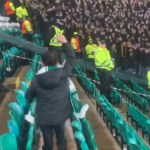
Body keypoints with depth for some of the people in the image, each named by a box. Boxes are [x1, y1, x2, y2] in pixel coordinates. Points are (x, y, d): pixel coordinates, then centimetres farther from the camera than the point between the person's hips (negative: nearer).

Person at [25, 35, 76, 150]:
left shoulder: (37, 79, -12)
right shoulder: (63, 73, -15)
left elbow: (28, 96, 2)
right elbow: (72, 59, 1)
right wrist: (65, 43, 5)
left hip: (43, 118, 0)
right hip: (60, 116, 0)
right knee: (61, 139, 24)